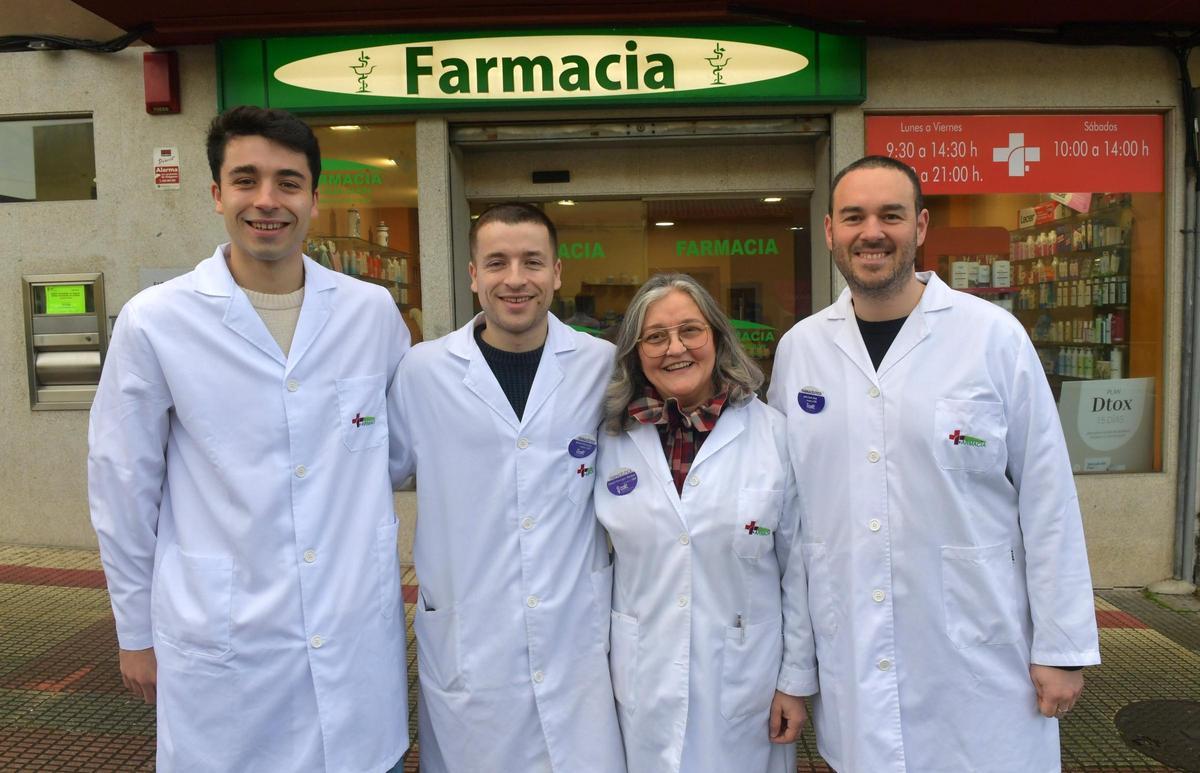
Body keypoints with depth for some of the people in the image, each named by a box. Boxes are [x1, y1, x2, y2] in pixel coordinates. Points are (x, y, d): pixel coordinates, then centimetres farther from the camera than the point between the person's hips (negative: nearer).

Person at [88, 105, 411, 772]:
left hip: (360, 638, 2)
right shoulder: (154, 322, -7)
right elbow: (122, 490, 1)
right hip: (222, 649, -2)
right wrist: (136, 633, 6)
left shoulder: (373, 311, -2)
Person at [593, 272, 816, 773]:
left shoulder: (771, 431, -9)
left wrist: (796, 679, -1)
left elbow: (798, 566, -4)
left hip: (745, 674, -1)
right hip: (644, 678, 2)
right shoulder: (612, 438, -3)